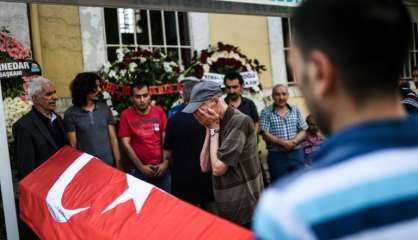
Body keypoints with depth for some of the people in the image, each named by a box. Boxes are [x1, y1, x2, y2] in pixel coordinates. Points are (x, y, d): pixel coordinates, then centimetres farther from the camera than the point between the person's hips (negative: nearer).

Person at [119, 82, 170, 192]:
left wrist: (165, 163, -6)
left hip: (162, 167, 2)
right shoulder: (126, 115, -3)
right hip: (138, 170, -2)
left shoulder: (159, 112, 3)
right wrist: (141, 166, -7)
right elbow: (126, 144, -4)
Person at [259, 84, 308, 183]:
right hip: (276, 155, -3)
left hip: (297, 153, 3)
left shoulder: (295, 110, 9)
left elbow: (303, 131, 5)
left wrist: (293, 142, -14)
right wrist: (282, 142, -19)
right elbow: (265, 134, -9)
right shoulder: (266, 112, -1)